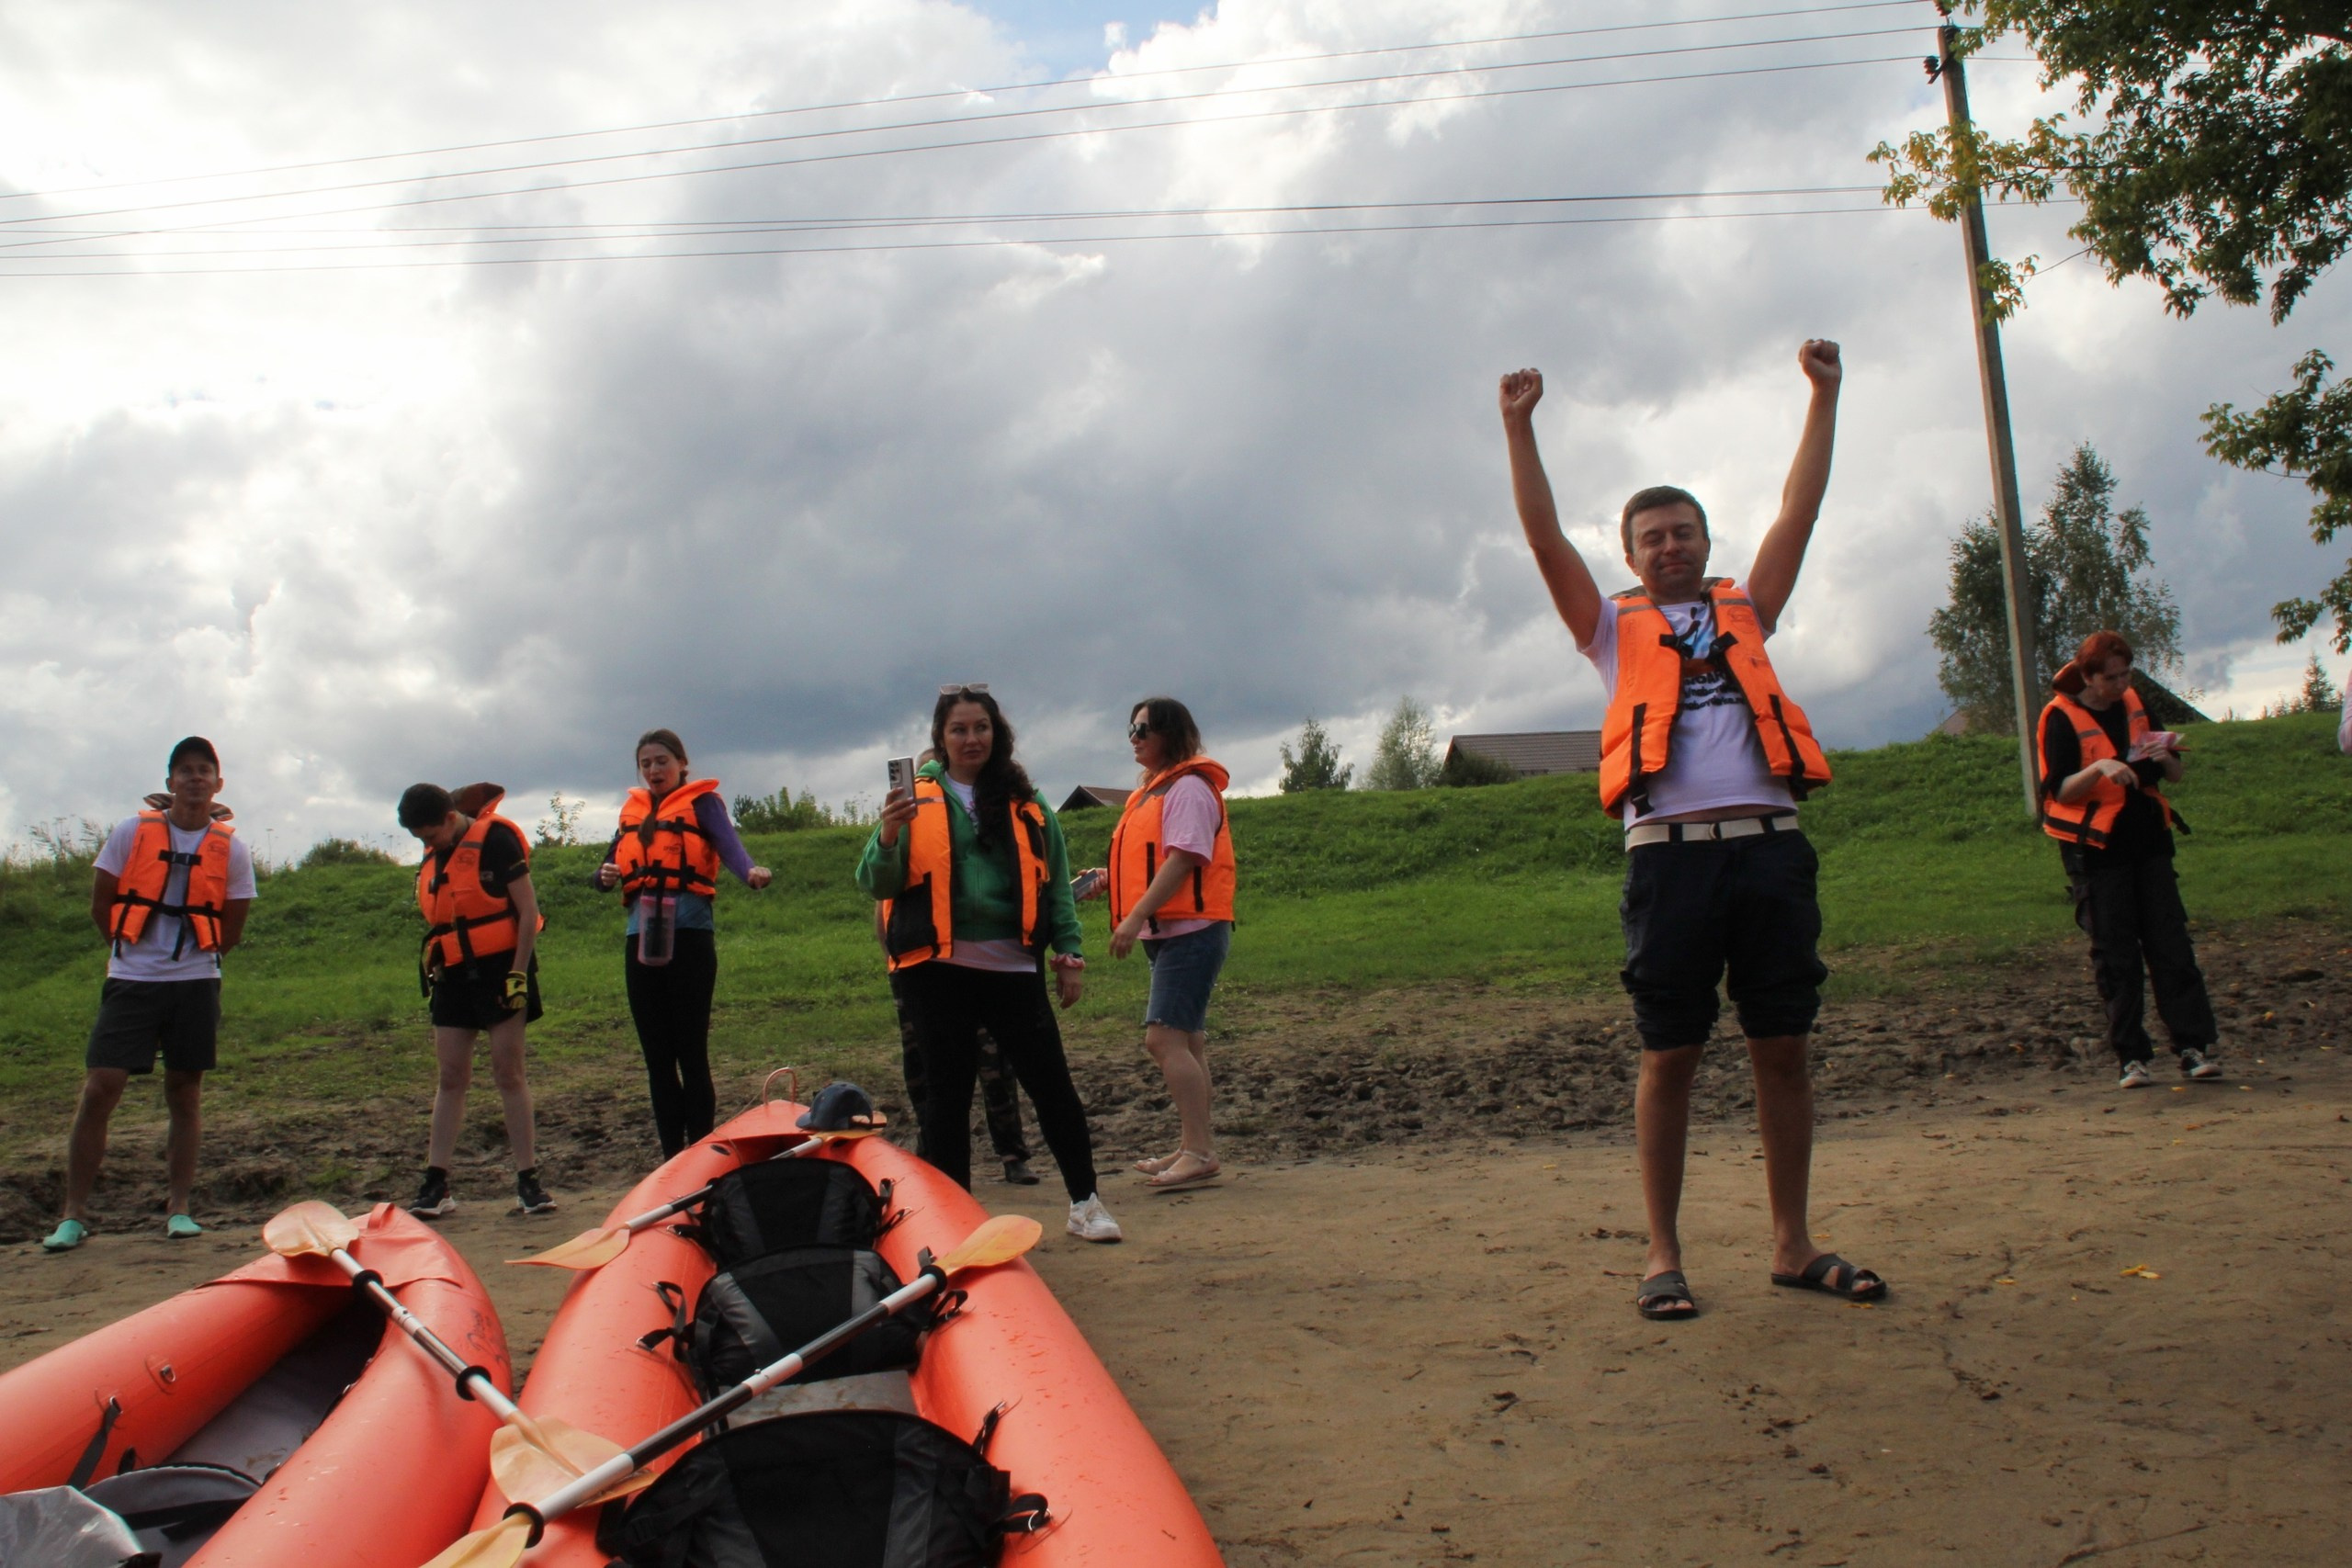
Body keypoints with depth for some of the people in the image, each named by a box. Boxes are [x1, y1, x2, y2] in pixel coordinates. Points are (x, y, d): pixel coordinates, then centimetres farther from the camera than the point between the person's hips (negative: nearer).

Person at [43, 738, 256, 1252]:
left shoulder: (232, 849, 1)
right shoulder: (131, 833, -1)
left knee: (185, 1094, 7)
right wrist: (136, 949, 10)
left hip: (195, 984, 1)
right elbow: (100, 905, 7)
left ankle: (179, 1207, 17)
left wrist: (187, 954, 7)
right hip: (130, 982, -1)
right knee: (98, 1091, -6)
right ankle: (74, 1214, 3)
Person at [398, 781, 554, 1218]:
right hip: (454, 977, 6)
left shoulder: (495, 839, -9)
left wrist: (519, 974, -15)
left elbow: (528, 911, -11)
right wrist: (432, 968, 15)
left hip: (499, 969, -6)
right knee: (451, 1078, 5)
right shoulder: (433, 858, 13)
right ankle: (436, 1185, 7)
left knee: (508, 1073, -4)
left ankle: (528, 1180, 2)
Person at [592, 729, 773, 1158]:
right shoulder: (632, 810, 20)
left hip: (689, 934, -5)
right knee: (657, 1057, 7)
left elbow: (727, 842, -15)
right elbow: (611, 866, 18)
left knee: (691, 1053, -5)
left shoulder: (702, 801, 3)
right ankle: (672, 1159, 14)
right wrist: (605, 875, -7)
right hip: (641, 938, 5)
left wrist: (750, 872, -37)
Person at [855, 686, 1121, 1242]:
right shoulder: (917, 799, 4)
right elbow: (877, 885, 1)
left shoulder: (1026, 801, 10)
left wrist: (1069, 955, 5)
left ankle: (1085, 1202, 13)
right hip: (938, 968, -1)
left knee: (1052, 1083, 0)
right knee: (947, 1092, 5)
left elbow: (1055, 884, 13)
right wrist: (888, 836, -19)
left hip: (1013, 967, 1)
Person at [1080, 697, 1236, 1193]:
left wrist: (1135, 918, -24)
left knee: (1165, 1037, -16)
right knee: (1185, 1042, 11)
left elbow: (1183, 859, -20)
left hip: (1192, 932, -10)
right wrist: (1111, 878, 7)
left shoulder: (1188, 788, -10)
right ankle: (1195, 1149, 17)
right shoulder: (1152, 793, 20)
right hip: (1169, 934, 10)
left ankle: (1198, 1152, -16)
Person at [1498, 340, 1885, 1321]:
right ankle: (1663, 1255, 7)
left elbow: (1800, 509, 18)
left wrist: (1824, 394, 15)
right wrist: (1519, 425, 4)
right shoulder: (1616, 629, 17)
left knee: (1782, 1047, 4)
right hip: (1672, 852, -2)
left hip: (1768, 843, 2)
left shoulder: (1745, 612, 22)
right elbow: (1544, 535, 9)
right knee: (1670, 1056, 0)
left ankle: (1793, 1245, 14)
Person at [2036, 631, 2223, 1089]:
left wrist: (2164, 755, -10)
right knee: (2115, 954, -2)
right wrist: (2100, 767, -30)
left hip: (2148, 841, 5)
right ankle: (2131, 1056, 3)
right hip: (2096, 850, -5)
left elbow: (2175, 776, 13)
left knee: (2172, 944, 0)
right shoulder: (2063, 718, -7)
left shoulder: (2135, 706, 9)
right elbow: (2061, 790, -14)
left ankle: (2193, 1046, 2)